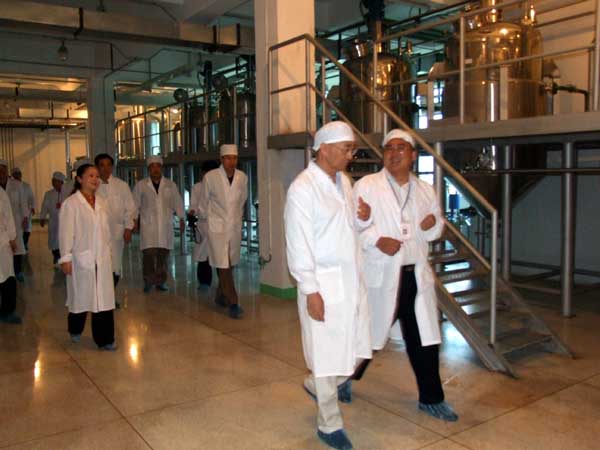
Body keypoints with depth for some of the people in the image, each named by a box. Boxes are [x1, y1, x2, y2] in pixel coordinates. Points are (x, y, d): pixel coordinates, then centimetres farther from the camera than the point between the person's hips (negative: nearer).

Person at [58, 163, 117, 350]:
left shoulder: (102, 203, 8)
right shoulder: (70, 203, -8)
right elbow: (65, 233, -10)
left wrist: (108, 251, 13)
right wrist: (65, 258, -11)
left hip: (102, 259, 4)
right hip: (81, 259, -4)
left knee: (104, 298, 3)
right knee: (81, 297, 10)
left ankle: (104, 339, 11)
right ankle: (75, 331, 37)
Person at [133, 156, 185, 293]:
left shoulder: (170, 185, 9)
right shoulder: (141, 185, 5)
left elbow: (177, 202, 11)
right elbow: (135, 204, 8)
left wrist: (181, 219, 5)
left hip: (165, 225, 2)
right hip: (148, 224, -2)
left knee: (163, 254, 3)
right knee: (149, 253, -12)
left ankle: (160, 281, 15)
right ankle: (148, 281, 2)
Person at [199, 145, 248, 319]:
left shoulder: (242, 177, -2)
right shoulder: (210, 177, -10)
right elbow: (203, 202, 5)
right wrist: (203, 218, 17)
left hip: (235, 227, 4)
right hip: (217, 226, -4)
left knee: (230, 264, 14)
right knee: (223, 266, -8)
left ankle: (221, 296, 33)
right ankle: (233, 303, -4)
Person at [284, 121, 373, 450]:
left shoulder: (344, 181, 10)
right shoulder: (303, 188, -14)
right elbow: (298, 245, -16)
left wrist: (364, 218, -2)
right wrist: (310, 291, -18)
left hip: (352, 280, 8)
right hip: (323, 284, -8)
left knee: (358, 347, 14)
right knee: (328, 354, 4)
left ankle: (319, 385, 42)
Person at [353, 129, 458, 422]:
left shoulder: (425, 190, 11)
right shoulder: (366, 186, -5)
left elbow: (436, 228, 19)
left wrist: (434, 223, -3)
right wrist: (377, 240, -23)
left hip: (417, 274, 5)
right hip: (381, 275, -4)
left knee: (424, 339, 11)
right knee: (368, 335, 9)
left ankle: (431, 399, 28)